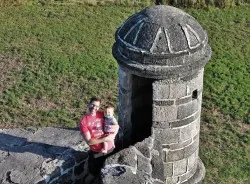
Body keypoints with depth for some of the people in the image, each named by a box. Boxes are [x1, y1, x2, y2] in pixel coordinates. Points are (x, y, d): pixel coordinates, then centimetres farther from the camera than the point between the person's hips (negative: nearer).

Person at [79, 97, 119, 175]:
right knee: (95, 173, 15)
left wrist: (113, 135, -17)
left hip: (110, 148, 3)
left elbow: (117, 125, 2)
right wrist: (105, 139, -23)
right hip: (97, 153, -3)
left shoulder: (102, 114, -8)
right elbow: (89, 141, -20)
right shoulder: (83, 122, -19)